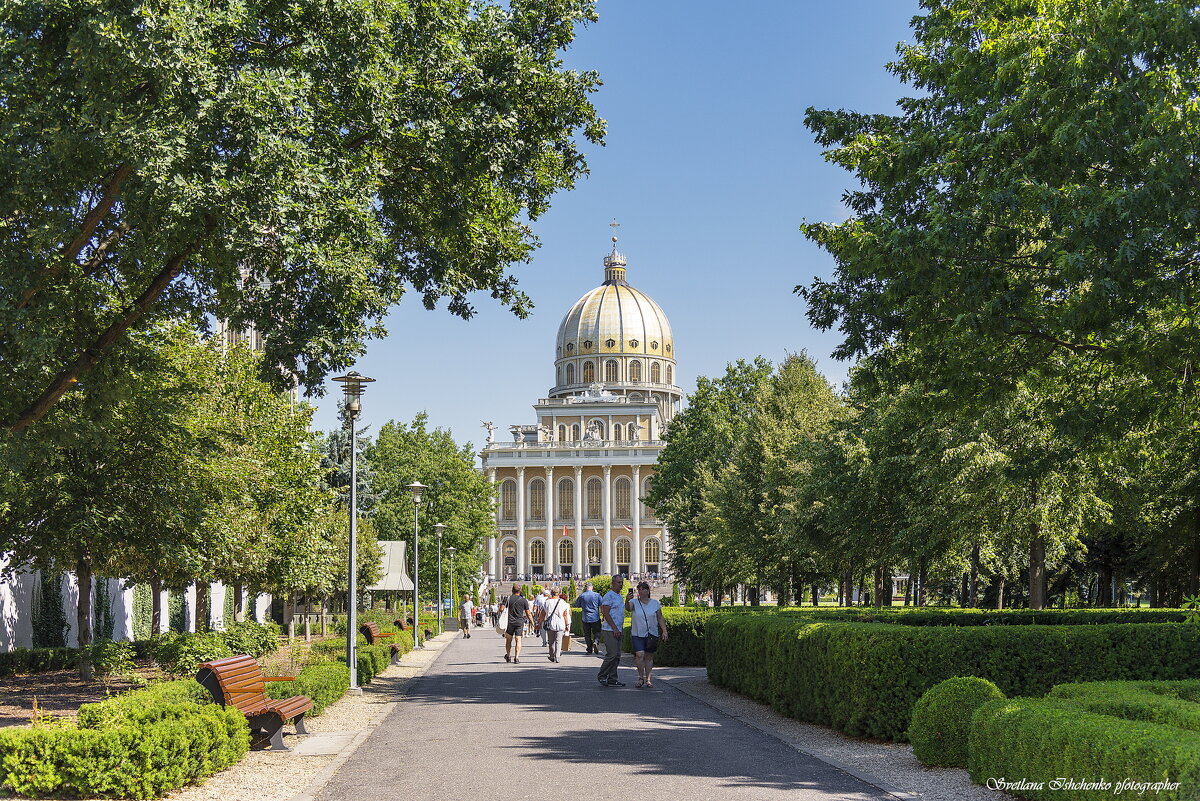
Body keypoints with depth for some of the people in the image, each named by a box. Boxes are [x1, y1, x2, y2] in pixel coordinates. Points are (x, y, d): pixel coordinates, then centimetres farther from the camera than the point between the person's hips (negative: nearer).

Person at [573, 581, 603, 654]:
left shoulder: (582, 596, -3)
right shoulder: (597, 595, -4)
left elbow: (576, 605, 10)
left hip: (585, 619, 1)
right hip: (595, 618, -1)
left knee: (587, 634, 9)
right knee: (596, 632, 9)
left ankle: (590, 649, 8)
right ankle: (596, 642, -18)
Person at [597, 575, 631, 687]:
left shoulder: (620, 597, 18)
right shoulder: (609, 596, -10)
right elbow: (606, 613, -16)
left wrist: (621, 629, 18)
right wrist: (614, 628, -19)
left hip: (617, 630, 9)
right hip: (609, 630, -9)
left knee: (617, 655, 6)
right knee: (612, 654, -12)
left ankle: (612, 679, 8)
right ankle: (601, 676, -1)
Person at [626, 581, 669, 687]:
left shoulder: (655, 603, 5)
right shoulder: (634, 602, -1)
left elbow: (660, 618, 8)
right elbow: (628, 607, -23)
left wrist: (664, 631, 0)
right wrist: (627, 600, -44)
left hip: (652, 634, 2)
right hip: (638, 634, -2)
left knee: (649, 657, 6)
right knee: (640, 655, -15)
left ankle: (647, 680, 15)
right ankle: (641, 677, 1)